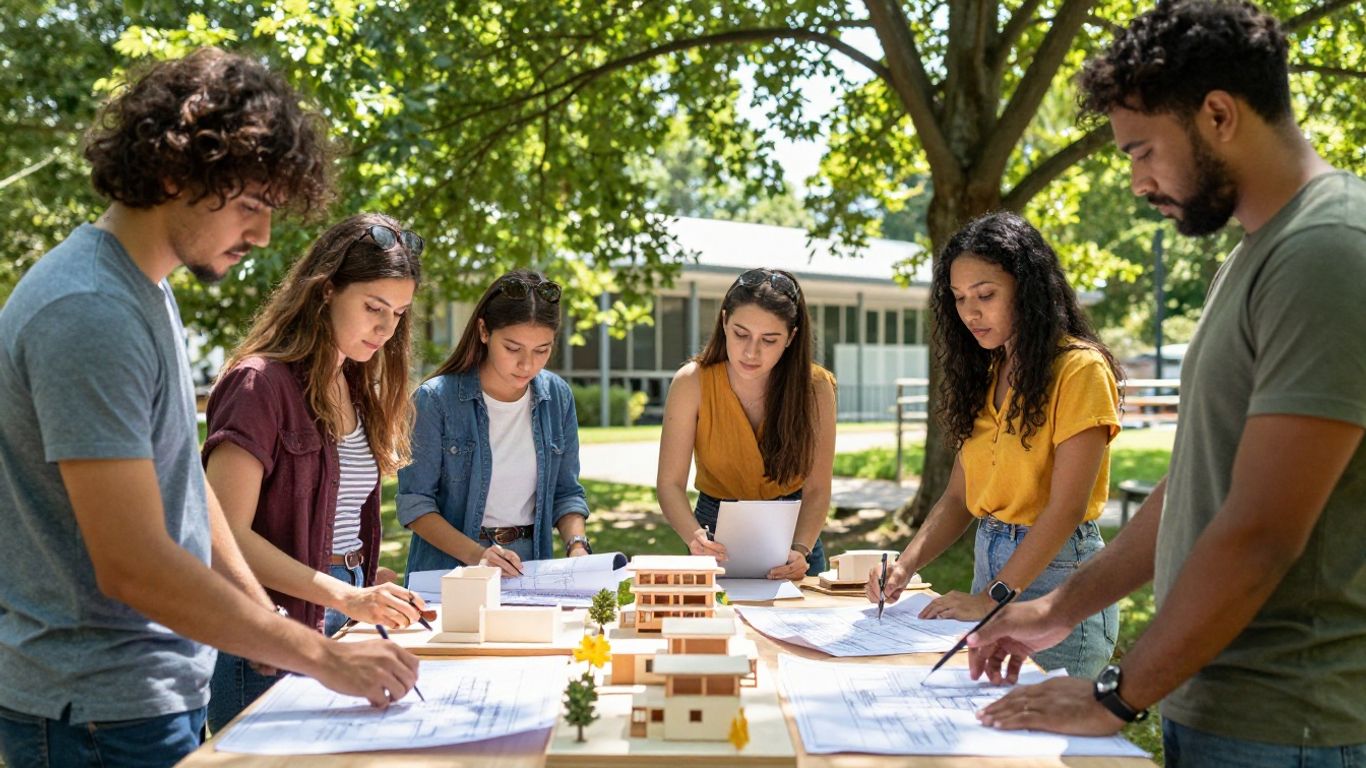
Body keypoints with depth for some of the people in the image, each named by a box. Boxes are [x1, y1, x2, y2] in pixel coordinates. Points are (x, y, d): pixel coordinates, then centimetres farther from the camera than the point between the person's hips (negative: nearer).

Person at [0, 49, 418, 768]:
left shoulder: (149, 290, 8)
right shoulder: (88, 312, -23)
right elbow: (133, 566, -26)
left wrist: (266, 615, 6)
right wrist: (321, 656, -20)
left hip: (164, 687, 9)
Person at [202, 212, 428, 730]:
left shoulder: (358, 388, 12)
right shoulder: (261, 383, -13)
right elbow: (227, 533, -19)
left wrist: (374, 601, 1)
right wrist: (345, 596, -25)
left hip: (341, 627, 8)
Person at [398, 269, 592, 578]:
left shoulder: (558, 397, 3)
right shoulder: (436, 399, -9)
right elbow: (415, 503, -8)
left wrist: (577, 545, -6)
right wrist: (475, 554, -21)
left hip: (530, 571, 1)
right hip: (450, 571, -1)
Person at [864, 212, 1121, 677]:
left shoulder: (1080, 370, -13)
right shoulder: (987, 376, 11)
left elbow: (1066, 508, -18)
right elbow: (959, 497, 8)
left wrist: (992, 599, -18)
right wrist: (906, 565, -8)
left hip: (1058, 576, -7)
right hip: (990, 567, 7)